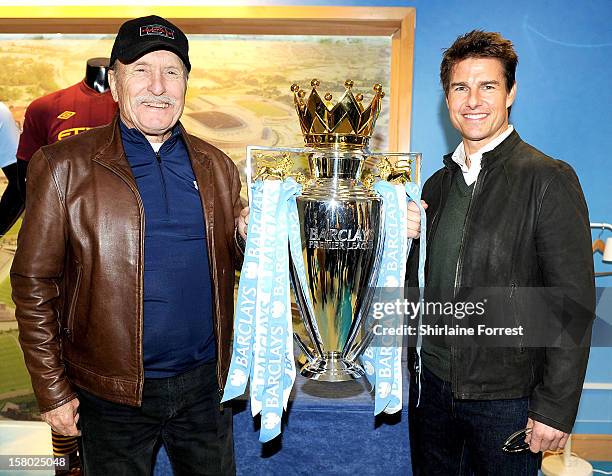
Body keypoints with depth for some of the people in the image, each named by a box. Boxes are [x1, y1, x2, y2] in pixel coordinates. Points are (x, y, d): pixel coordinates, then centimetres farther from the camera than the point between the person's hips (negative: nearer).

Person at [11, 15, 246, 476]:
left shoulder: (216, 166, 2)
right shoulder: (64, 166, -7)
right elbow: (34, 285, -6)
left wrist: (249, 238, -11)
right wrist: (52, 390, -6)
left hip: (205, 381, 3)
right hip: (112, 393, -2)